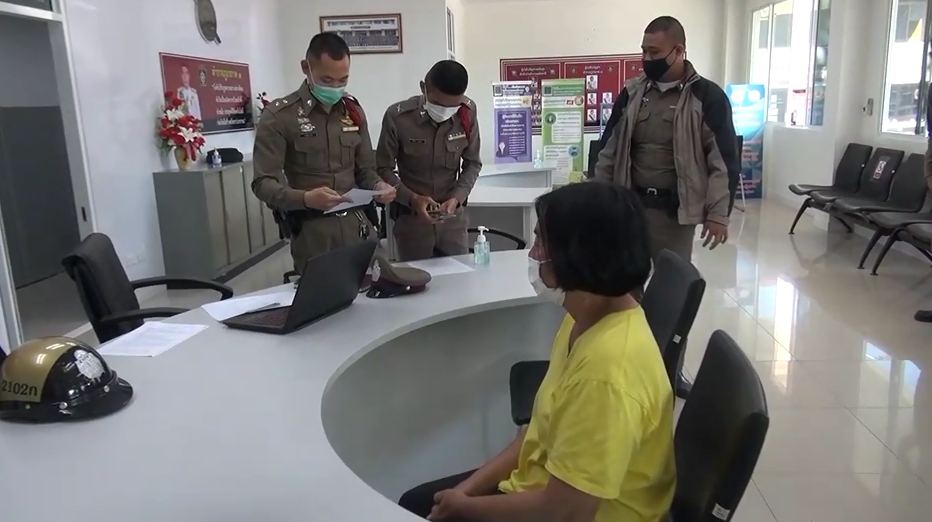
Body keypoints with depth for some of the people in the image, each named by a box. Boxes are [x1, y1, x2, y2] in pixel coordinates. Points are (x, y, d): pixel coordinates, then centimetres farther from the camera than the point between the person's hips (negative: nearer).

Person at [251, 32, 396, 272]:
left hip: (356, 225, 4)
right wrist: (305, 199, -29)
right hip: (311, 231, -4)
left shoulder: (353, 111, 9)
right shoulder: (279, 116, -7)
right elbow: (263, 183, -11)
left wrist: (378, 186, -7)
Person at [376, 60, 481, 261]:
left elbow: (472, 164, 2)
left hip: (453, 216, 2)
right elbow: (383, 169, -8)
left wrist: (457, 197, -14)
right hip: (410, 216, -2)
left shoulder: (467, 114, -9)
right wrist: (412, 199, -22)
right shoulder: (397, 117, -16)